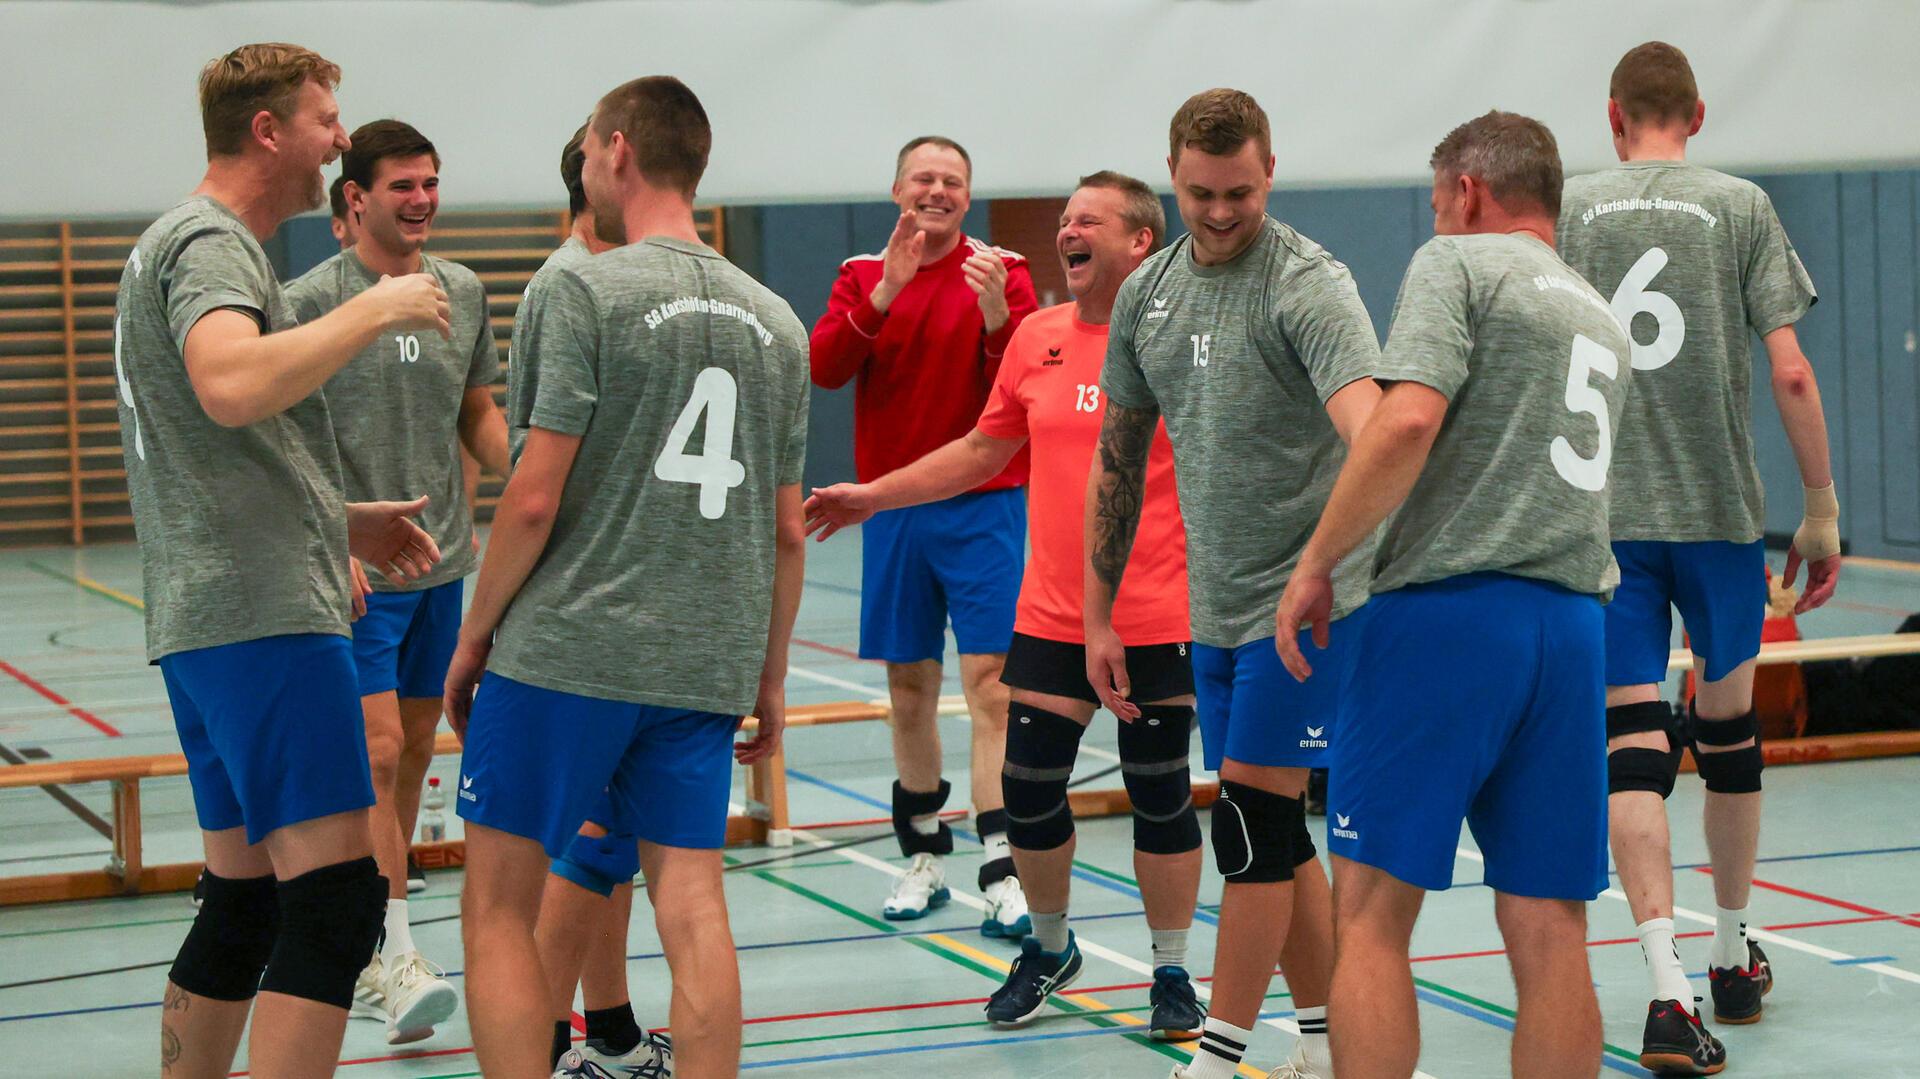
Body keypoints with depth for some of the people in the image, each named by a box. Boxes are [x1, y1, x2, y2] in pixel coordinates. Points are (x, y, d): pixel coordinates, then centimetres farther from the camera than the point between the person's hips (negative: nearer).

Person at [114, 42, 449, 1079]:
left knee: (244, 903, 14)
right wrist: (374, 310, -20)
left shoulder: (184, 241, 24)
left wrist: (343, 521, 24)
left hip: (203, 620, 11)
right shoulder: (209, 241, -9)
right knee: (335, 894, -15)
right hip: (262, 615, -11)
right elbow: (232, 388, -31)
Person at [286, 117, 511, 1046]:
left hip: (443, 560, 6)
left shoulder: (462, 293, 9)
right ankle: (395, 960, -11)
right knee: (378, 752, -12)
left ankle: (362, 956, 22)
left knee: (415, 749, 11)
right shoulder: (313, 300, -8)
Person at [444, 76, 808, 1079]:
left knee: (499, 909, 3)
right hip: (706, 668, 5)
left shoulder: (580, 292, -7)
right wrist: (769, 678, 22)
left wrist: (474, 633, 1)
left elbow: (535, 499, -11)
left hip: (563, 655, -5)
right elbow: (788, 531, 14)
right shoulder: (775, 321, 11)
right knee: (691, 905, 5)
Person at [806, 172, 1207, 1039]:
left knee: (1160, 797, 4)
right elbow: (983, 450, 17)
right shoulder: (1037, 337, 7)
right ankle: (1049, 951, 29)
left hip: (1157, 620, -4)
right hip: (1051, 617, 4)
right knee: (1028, 788, 5)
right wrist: (872, 496, 17)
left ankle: (1172, 974, 20)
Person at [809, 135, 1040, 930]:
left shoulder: (999, 273, -1)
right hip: (892, 508, 3)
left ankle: (1004, 871, -14)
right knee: (909, 684, 10)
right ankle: (923, 857, 23)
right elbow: (823, 366, -9)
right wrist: (885, 293, -21)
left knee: (989, 679, -11)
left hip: (983, 507, -3)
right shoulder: (863, 277, 6)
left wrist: (996, 314, -29)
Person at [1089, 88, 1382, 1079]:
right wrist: (1097, 616, 14)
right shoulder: (1147, 292, 8)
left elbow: (1368, 427, -31)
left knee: (1252, 822, -7)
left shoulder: (1307, 283, -15)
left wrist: (1325, 571, -48)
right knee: (1273, 835, 12)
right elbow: (1118, 457, 15)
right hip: (1215, 608, 7)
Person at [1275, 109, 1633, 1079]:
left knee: (1372, 913, -2)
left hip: (1447, 610, -6)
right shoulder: (1600, 318, 23)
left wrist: (1316, 563, -9)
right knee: (1548, 936, 6)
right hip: (1574, 623, 7)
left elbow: (1406, 422, -15)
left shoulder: (1456, 262, 0)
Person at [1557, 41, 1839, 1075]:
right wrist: (1821, 509, 3)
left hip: (1599, 515, 0)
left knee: (1634, 739, -4)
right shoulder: (1740, 206, 2)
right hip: (1719, 510, 0)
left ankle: (1667, 986, -19)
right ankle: (1733, 959, 31)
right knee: (1727, 726, 17)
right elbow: (1790, 372, -4)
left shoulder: (1562, 210, 5)